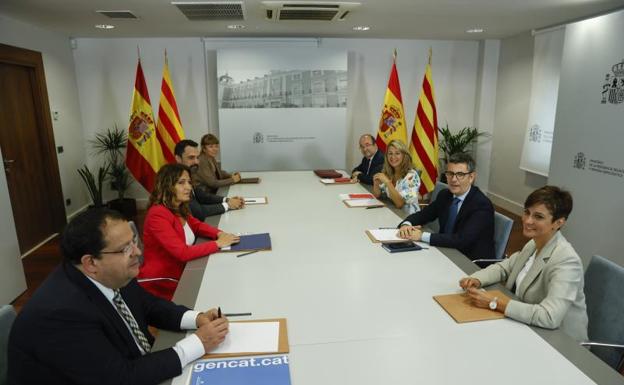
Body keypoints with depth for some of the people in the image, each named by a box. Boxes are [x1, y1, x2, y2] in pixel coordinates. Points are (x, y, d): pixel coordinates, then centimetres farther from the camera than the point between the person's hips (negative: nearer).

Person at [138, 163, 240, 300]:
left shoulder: (179, 209, 2)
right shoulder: (158, 214, -23)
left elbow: (197, 225, 16)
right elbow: (183, 253, -27)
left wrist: (219, 234, -4)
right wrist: (217, 244, -19)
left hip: (179, 276, 7)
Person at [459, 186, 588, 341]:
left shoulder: (567, 261, -25)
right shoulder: (534, 243, -1)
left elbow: (549, 317, -33)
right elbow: (504, 267, 11)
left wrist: (494, 303, -30)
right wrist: (476, 279, -10)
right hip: (529, 329, 6)